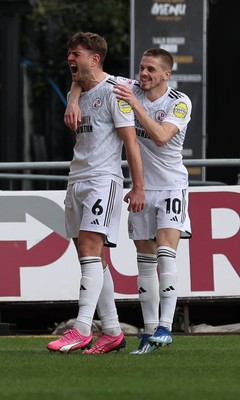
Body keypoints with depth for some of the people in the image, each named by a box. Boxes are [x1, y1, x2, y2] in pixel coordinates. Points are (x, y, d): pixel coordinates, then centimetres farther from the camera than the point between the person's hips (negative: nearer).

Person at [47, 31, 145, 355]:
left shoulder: (113, 91, -6)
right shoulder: (79, 93, 18)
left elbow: (130, 140, -9)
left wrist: (138, 187, -13)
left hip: (103, 179, -9)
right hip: (76, 180, 9)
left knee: (91, 251, -17)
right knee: (92, 258, 6)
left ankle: (82, 331, -23)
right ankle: (112, 333, 9)